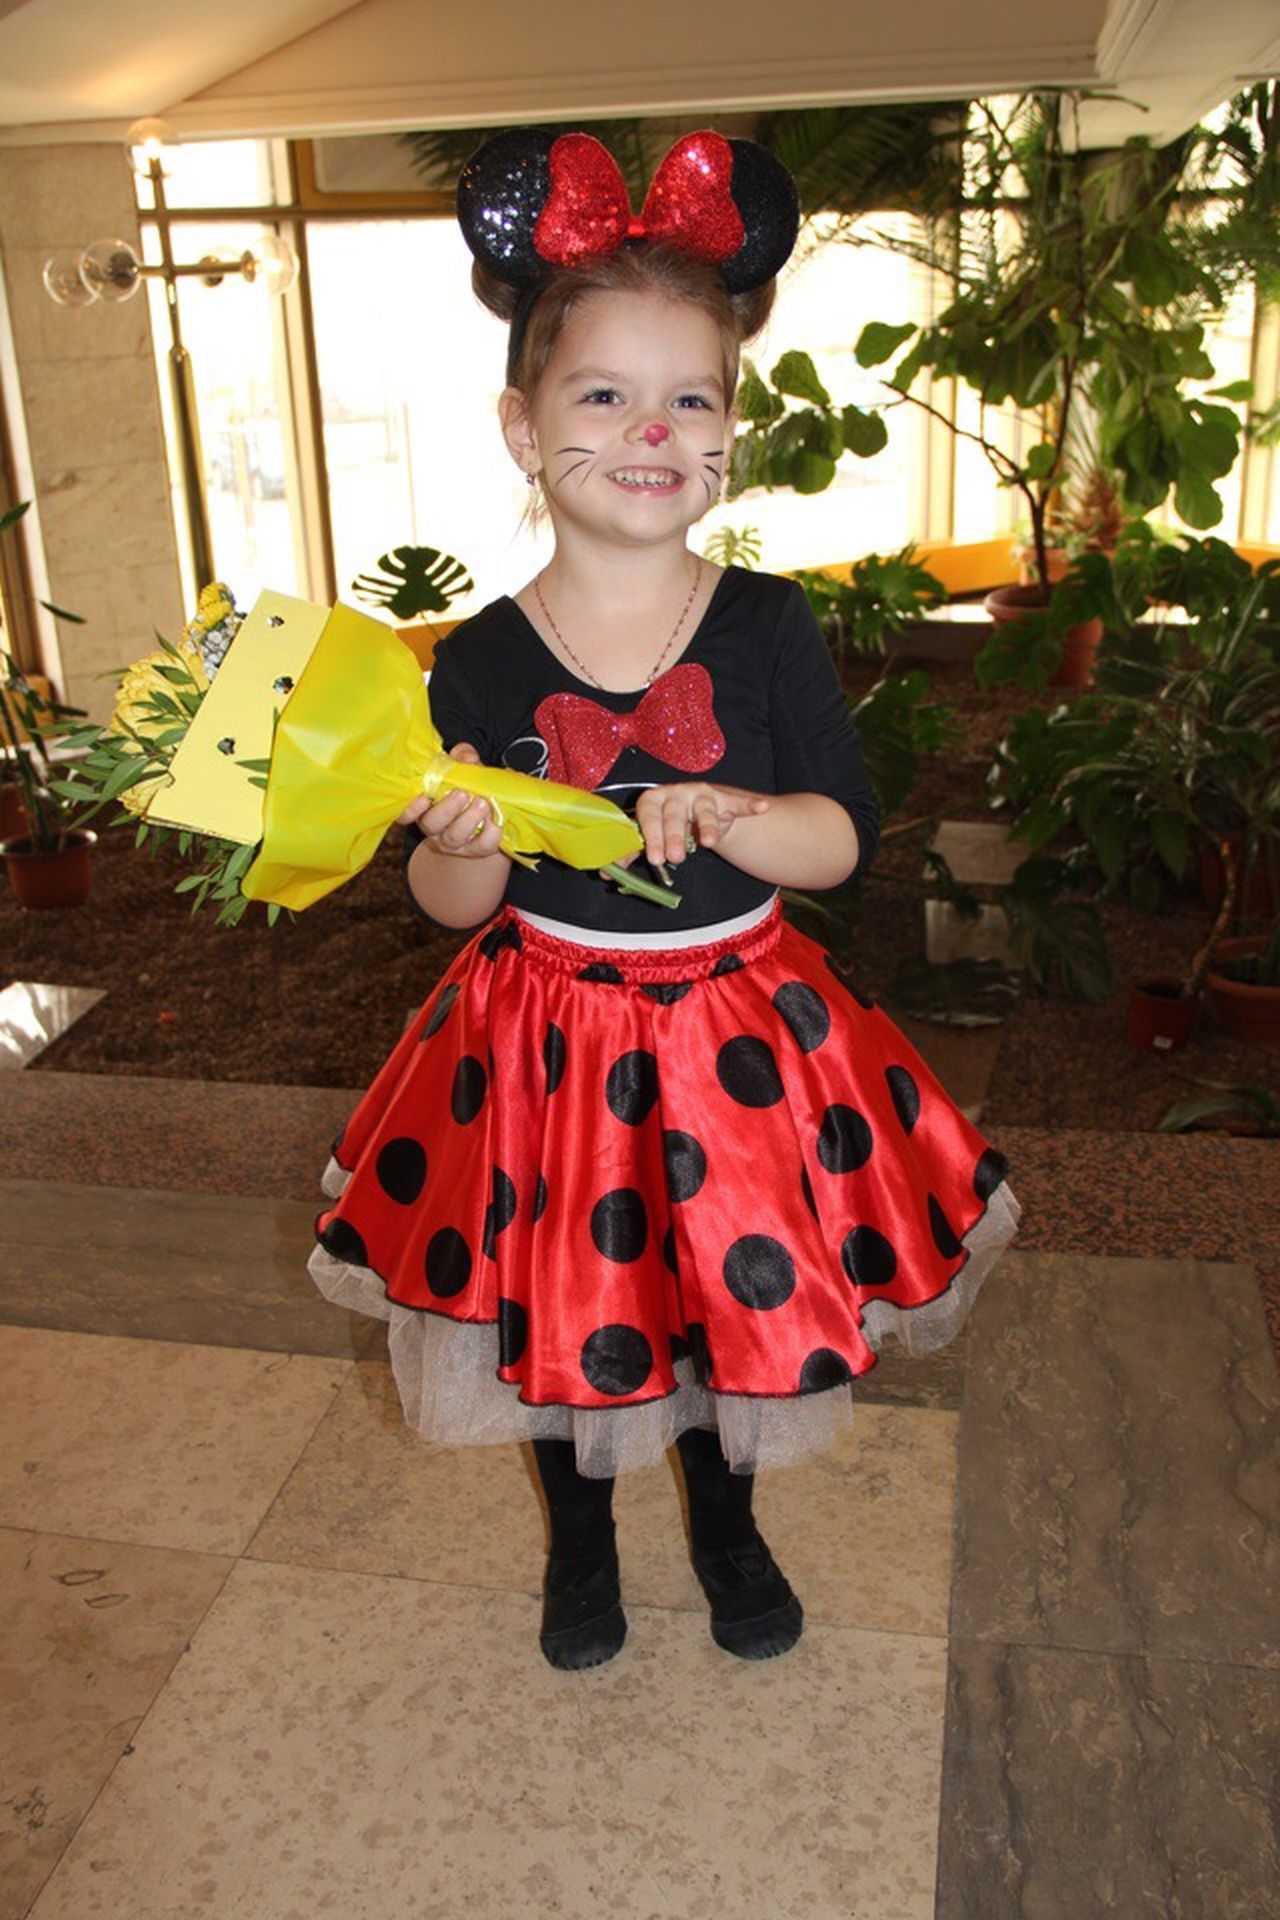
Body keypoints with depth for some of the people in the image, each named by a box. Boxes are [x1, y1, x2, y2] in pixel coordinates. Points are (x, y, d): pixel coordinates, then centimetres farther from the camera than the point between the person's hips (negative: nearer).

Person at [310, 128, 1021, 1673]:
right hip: (544, 1038, 0)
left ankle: (726, 1528, 49)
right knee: (559, 1301, 17)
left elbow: (843, 839, -9)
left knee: (736, 1289, 18)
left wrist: (728, 819, -27)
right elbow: (452, 902, -5)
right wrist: (465, 846, -27)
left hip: (734, 1028, 1)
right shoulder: (480, 663, -11)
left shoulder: (766, 628, -10)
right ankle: (579, 1542, 48)